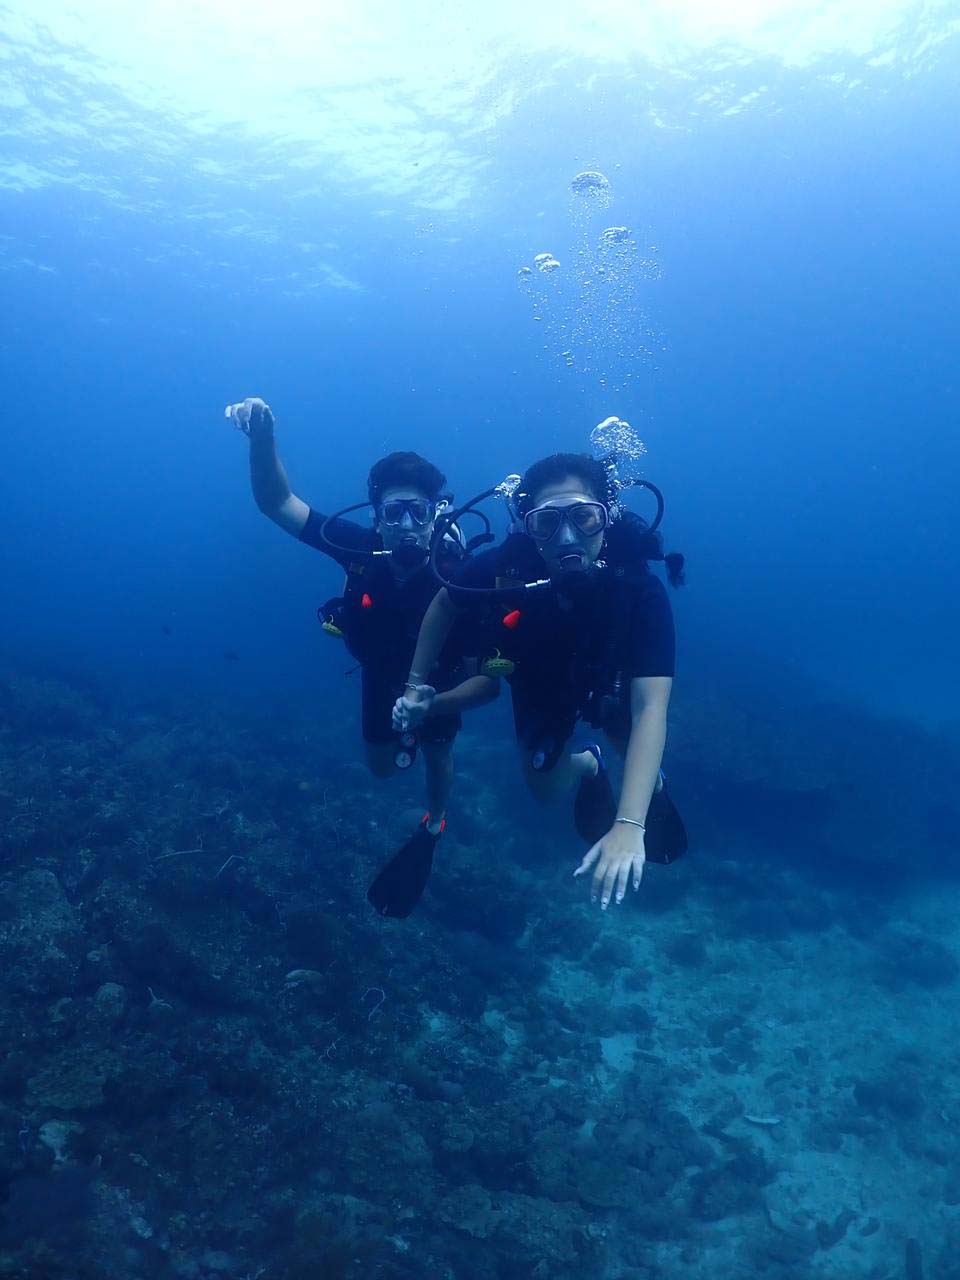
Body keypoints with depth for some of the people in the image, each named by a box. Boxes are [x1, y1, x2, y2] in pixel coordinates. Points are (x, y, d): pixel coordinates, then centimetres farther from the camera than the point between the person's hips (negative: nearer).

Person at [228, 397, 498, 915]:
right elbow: (277, 503, -35)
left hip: (439, 681, -2)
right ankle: (402, 736, 51)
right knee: (382, 766, 14)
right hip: (381, 673, 2)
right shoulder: (362, 550, -36)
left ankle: (434, 823, 52)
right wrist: (262, 437, -53)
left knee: (436, 755, 17)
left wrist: (429, 706, -55)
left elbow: (489, 681, -39)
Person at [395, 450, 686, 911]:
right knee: (545, 786, 4)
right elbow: (445, 603, -14)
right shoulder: (504, 567, -37)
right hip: (542, 682, 1)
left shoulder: (639, 589, -42)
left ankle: (652, 782, 19)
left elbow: (649, 707, -49)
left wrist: (629, 826, -59)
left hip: (611, 681, 0)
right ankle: (588, 764, 40)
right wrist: (416, 684, -17)